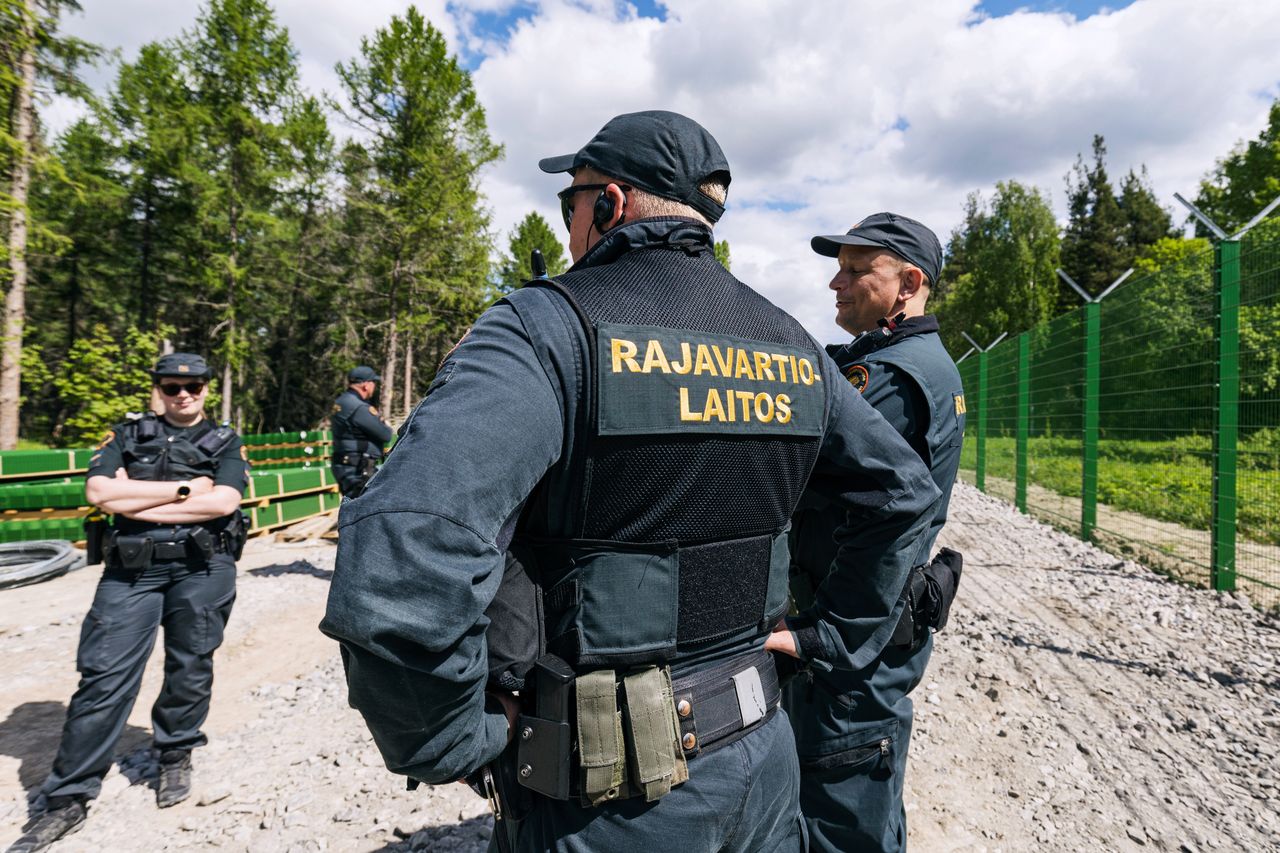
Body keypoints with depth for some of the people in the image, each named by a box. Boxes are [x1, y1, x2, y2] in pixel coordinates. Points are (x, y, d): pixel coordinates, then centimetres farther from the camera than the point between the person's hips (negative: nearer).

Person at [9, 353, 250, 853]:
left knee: (189, 669, 8)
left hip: (202, 570, -1)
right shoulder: (128, 435, 13)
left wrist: (137, 502, -7)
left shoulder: (225, 443, 8)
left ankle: (176, 759, 30)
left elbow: (224, 501, -10)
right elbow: (98, 491, -4)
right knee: (104, 675, -1)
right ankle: (67, 800, 9)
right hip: (131, 569, 1)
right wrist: (184, 488, -8)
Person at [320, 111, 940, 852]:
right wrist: (835, 639, 12)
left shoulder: (549, 328, -20)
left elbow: (398, 570, -33)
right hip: (761, 756, 6)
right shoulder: (791, 346, 1)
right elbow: (905, 491, 10)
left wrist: (458, 745, -16)